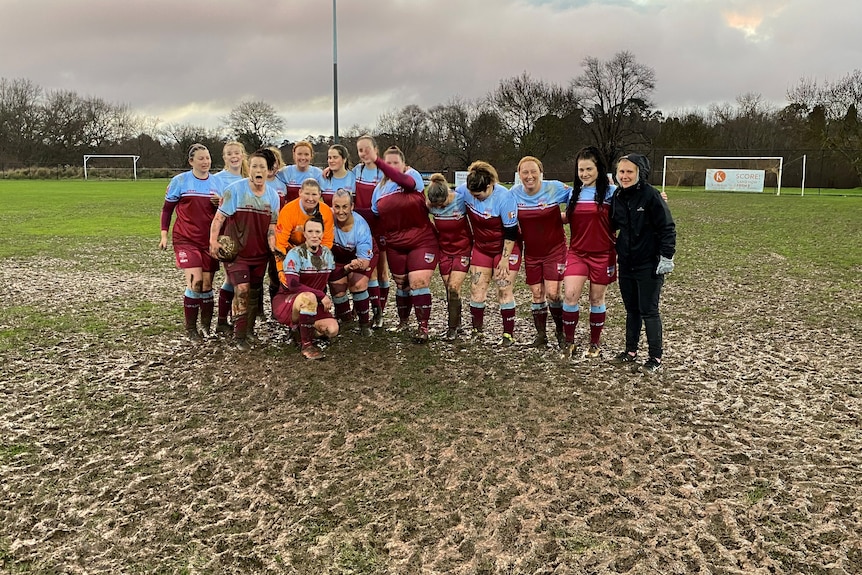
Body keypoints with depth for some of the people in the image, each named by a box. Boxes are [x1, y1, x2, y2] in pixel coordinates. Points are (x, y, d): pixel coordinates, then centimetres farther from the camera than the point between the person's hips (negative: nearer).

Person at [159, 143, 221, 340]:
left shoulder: (216, 182, 7)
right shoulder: (180, 181, -3)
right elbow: (167, 208, 4)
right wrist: (164, 235, -1)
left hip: (209, 240, 4)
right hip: (186, 240, -3)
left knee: (207, 284, 6)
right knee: (195, 282, -14)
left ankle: (207, 328, 19)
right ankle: (191, 329, 1)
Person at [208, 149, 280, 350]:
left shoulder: (273, 195, 5)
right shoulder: (235, 190, -9)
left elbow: (272, 226, 7)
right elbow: (219, 218, -9)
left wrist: (273, 247, -8)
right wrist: (213, 240, -19)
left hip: (260, 253, 5)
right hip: (236, 250, -4)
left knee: (254, 292, 12)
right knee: (242, 289, -16)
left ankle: (250, 330, 29)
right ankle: (239, 337, -7)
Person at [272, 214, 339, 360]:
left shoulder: (327, 253, 5)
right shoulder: (296, 254, -14)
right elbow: (293, 285, -25)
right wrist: (321, 296, -23)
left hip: (313, 304, 6)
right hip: (285, 302, -6)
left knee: (332, 329, -19)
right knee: (309, 297, -40)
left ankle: (301, 328, 10)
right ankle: (306, 345, -24)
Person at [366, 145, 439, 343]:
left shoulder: (413, 176, -9)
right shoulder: (380, 188, 7)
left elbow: (402, 179, -33)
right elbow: (376, 215, 16)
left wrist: (376, 160, -41)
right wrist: (380, 237, 3)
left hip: (422, 241, -5)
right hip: (395, 245, 5)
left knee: (419, 282, -12)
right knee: (401, 284, 14)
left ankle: (423, 327, -4)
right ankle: (403, 321, 33)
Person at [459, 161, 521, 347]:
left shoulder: (504, 197, -27)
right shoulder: (465, 190, -15)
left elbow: (511, 232, -20)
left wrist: (505, 258, -17)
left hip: (506, 247, -4)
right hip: (481, 247, 5)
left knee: (505, 291, -6)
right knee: (476, 289, 2)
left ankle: (508, 334, 5)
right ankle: (477, 330, 17)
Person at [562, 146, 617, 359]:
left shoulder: (611, 192, -5)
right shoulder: (574, 193, 8)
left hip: (602, 254, -3)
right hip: (577, 252, 3)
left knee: (597, 298, 8)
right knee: (570, 295, -11)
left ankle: (595, 344, 25)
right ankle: (569, 342, 5)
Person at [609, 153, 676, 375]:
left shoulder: (651, 196, -14)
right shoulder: (618, 196, 5)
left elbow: (667, 227, -13)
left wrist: (667, 256, -16)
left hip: (649, 265, -6)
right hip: (626, 264, 6)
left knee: (648, 311, -1)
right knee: (631, 310, 16)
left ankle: (655, 359, 8)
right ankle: (630, 352, 28)